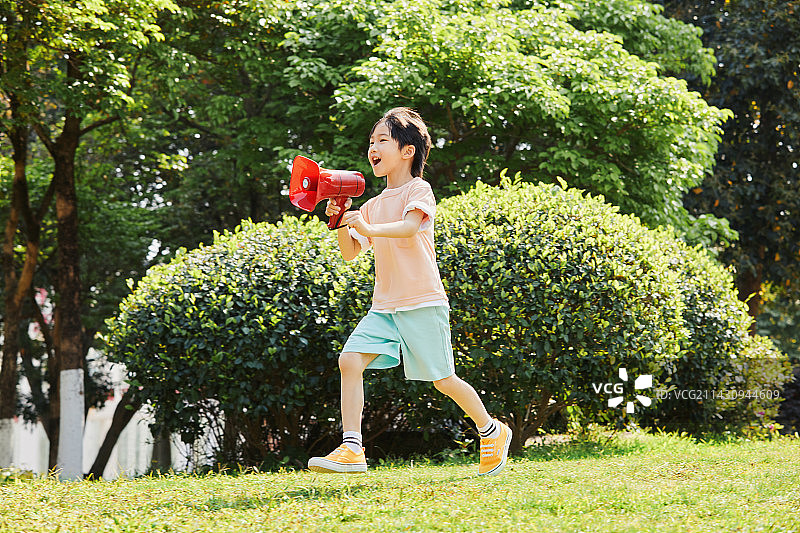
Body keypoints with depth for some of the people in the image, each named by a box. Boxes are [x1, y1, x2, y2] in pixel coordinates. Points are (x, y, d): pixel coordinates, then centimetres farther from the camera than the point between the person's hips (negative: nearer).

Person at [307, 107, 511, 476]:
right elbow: (350, 253, 14)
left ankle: (492, 432, 24)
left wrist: (370, 228, -38)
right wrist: (341, 222, -3)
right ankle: (351, 451, -17)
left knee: (443, 380, 0)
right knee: (350, 361, -14)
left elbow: (410, 226, -24)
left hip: (423, 304, -6)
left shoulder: (418, 190, -4)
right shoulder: (372, 205, 17)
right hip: (384, 307, 6)